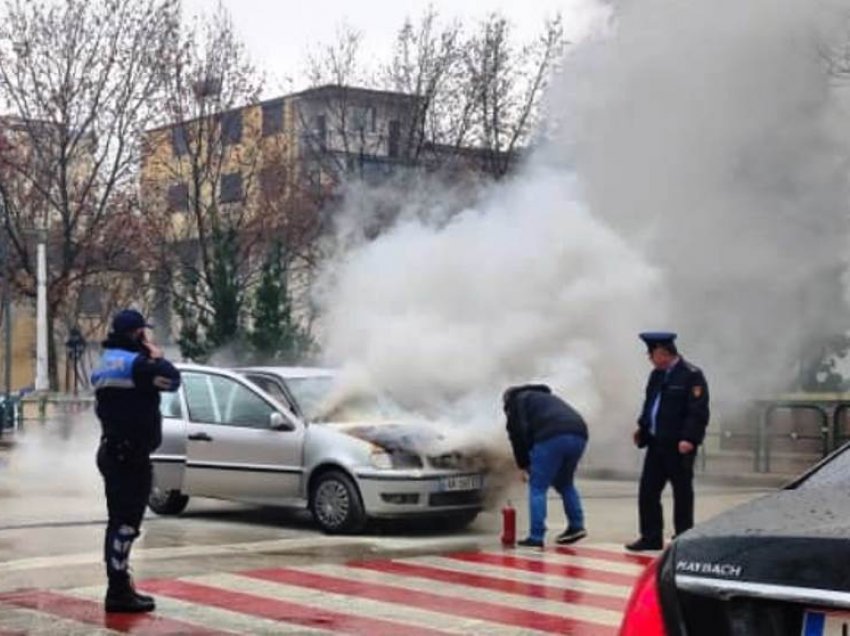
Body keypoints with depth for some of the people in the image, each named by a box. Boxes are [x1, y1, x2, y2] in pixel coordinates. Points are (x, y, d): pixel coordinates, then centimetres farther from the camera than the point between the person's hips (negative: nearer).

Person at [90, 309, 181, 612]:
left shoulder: (105, 363, 15)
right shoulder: (135, 363, -17)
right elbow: (172, 379, -15)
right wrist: (157, 356, 1)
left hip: (113, 450, 10)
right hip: (130, 455, -10)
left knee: (119, 521, 15)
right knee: (125, 522, -9)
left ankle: (119, 587, 22)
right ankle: (119, 592, -9)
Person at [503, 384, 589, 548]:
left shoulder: (517, 400, 20)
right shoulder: (546, 397, 41)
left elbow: (518, 433, 5)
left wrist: (524, 465, 10)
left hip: (551, 438, -7)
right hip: (579, 435, 7)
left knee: (537, 487, 2)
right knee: (565, 483, 27)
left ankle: (536, 536, -2)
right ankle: (576, 526, 21)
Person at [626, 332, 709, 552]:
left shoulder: (691, 376, -12)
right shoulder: (657, 374, 13)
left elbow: (698, 412, -17)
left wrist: (689, 439, -24)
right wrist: (642, 428, 10)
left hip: (679, 446, -8)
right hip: (656, 443, 8)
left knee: (682, 493, 4)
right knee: (648, 491, 6)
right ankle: (651, 538, 14)